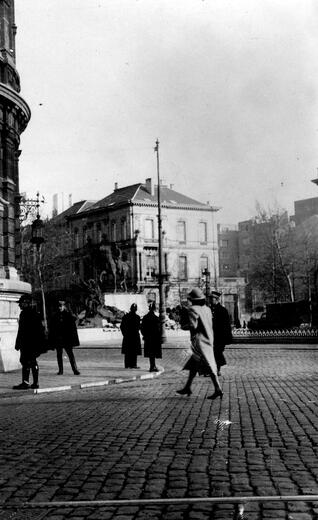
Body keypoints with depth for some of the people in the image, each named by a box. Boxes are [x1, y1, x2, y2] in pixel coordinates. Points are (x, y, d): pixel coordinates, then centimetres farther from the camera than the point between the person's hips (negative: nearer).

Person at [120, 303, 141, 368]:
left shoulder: (125, 316, 1)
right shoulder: (137, 317, -11)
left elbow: (121, 326, 3)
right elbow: (138, 327, -11)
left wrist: (124, 333, 11)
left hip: (127, 336, 4)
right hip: (135, 336, -4)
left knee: (127, 351, 10)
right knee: (134, 351, 2)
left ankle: (127, 364, 12)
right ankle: (133, 364, -1)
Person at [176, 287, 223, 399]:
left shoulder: (193, 309, -12)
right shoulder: (207, 309, 10)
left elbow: (193, 325, -19)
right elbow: (208, 325, 13)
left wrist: (184, 326, -1)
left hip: (199, 341, -8)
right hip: (208, 340, 8)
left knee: (209, 366, -9)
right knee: (193, 365, 16)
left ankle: (218, 389, -11)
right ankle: (187, 388, 24)